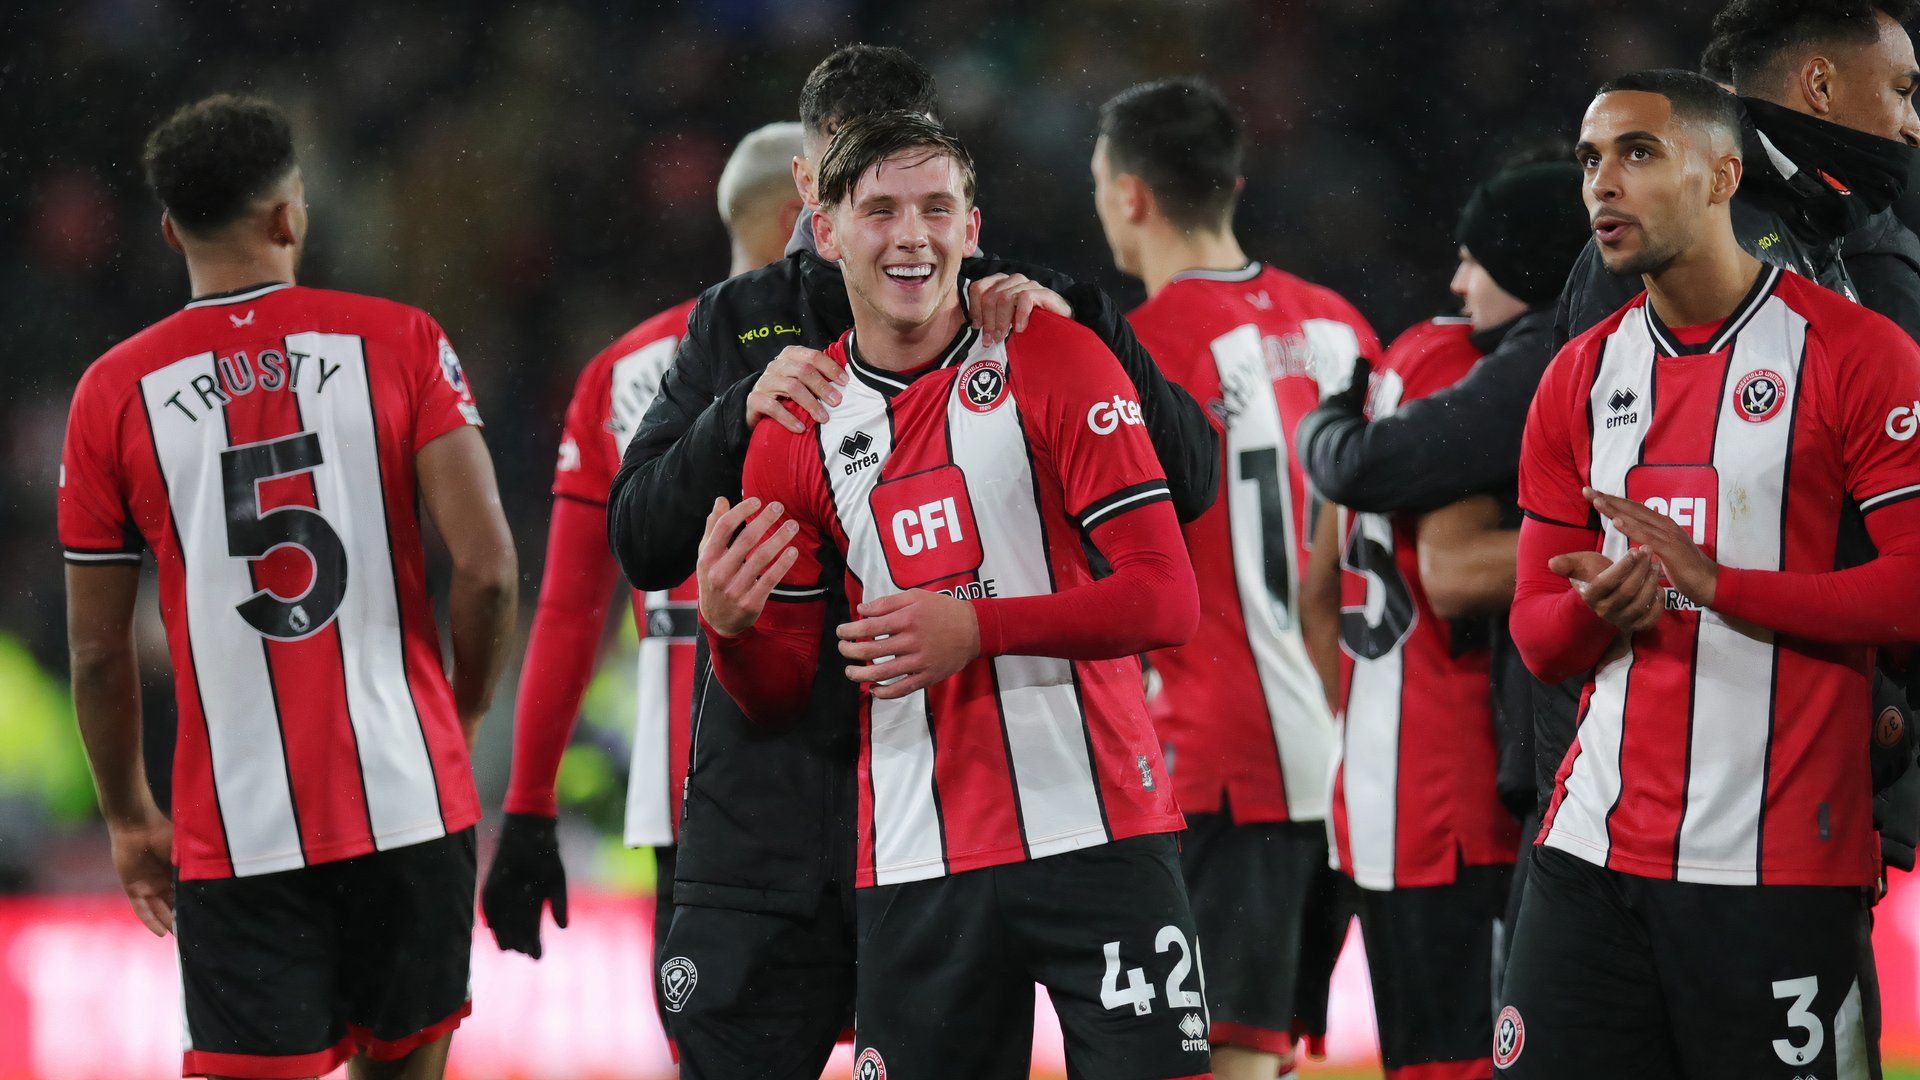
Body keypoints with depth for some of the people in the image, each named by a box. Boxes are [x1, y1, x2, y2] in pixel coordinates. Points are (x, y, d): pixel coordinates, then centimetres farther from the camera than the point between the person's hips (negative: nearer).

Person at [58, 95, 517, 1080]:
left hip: (237, 833, -1)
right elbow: (486, 565, -8)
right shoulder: (399, 343, 0)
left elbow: (97, 650, 5)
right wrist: (462, 716, 10)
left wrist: (129, 819, 19)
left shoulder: (116, 392, 1)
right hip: (412, 803, 1)